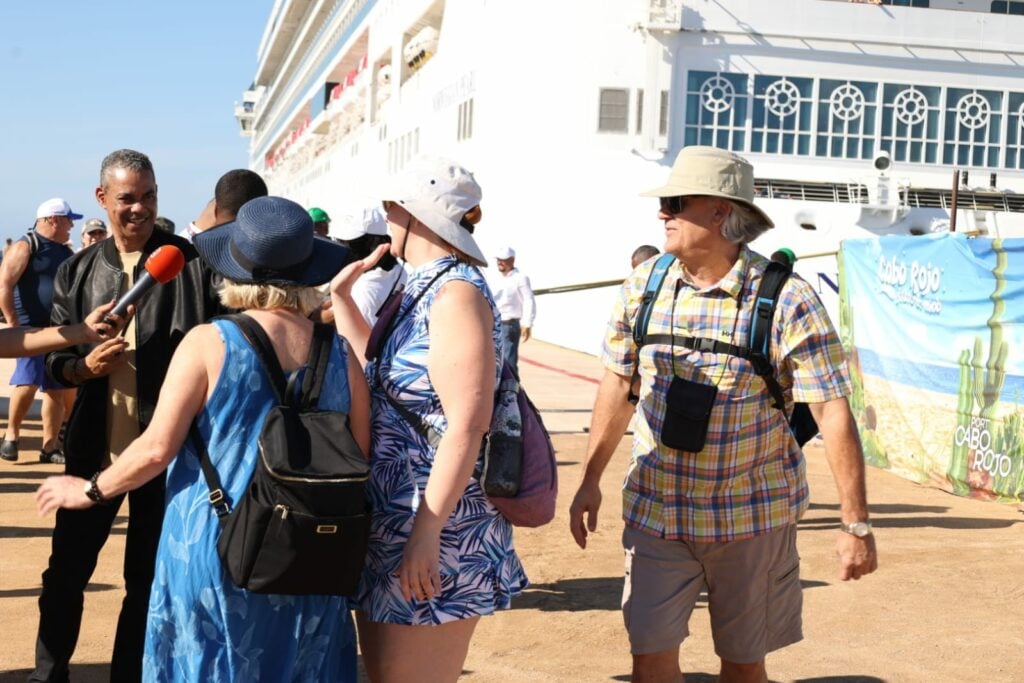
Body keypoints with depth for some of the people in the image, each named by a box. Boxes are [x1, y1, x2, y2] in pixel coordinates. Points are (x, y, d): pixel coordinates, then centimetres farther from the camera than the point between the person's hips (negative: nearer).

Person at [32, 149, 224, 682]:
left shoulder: (192, 262, -3)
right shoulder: (78, 271, 5)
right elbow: (54, 359, 8)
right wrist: (84, 366, -14)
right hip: (95, 445, 3)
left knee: (148, 577, 11)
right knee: (66, 569, 12)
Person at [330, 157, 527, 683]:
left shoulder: (455, 293, -16)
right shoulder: (423, 289, 12)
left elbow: (467, 426, -24)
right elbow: (380, 373, 28)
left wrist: (425, 536, -26)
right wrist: (342, 296, 19)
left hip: (433, 531, -10)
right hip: (388, 520, 10)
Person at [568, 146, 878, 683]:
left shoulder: (786, 300, -15)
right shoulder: (643, 286, -1)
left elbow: (832, 410, -15)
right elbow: (618, 382, 9)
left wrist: (855, 523, -16)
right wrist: (590, 481, 11)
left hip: (753, 513, -3)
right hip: (655, 508, 3)